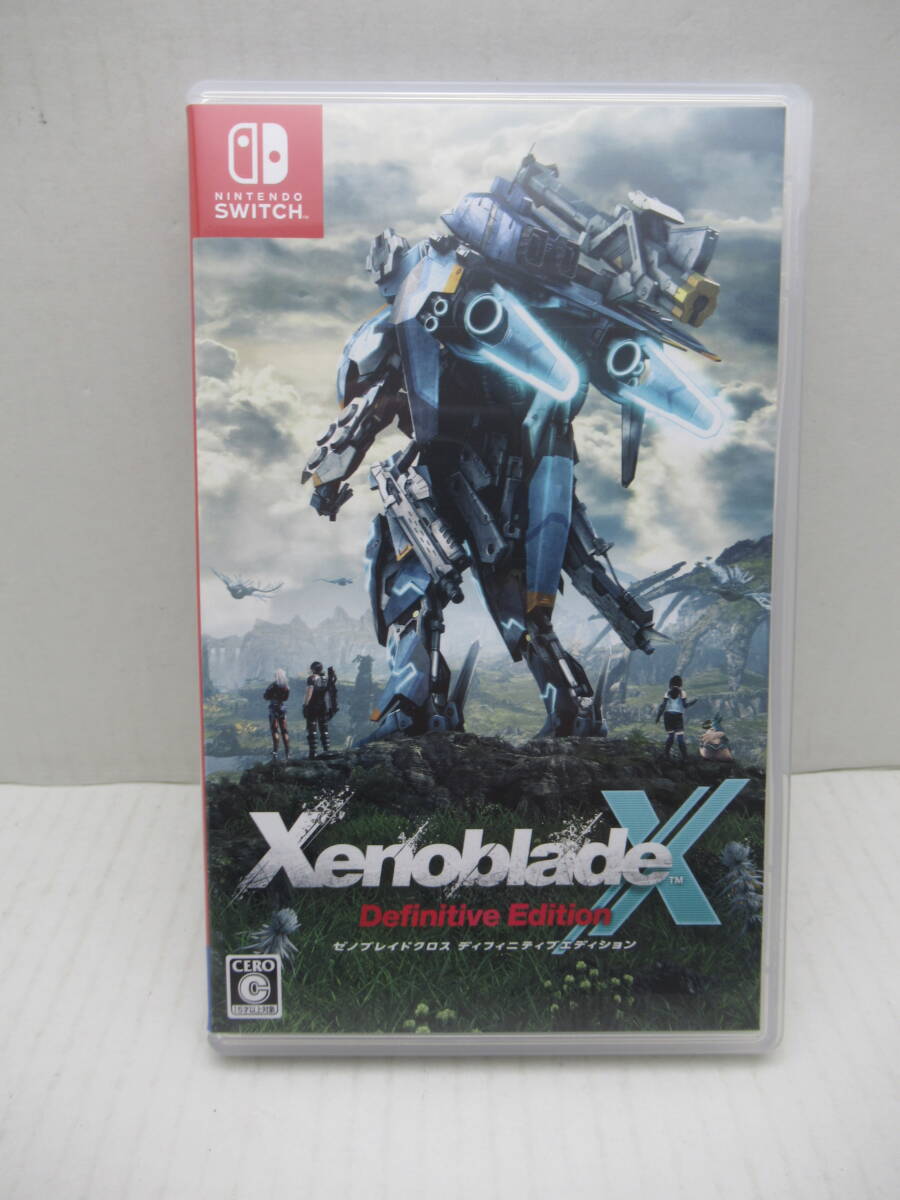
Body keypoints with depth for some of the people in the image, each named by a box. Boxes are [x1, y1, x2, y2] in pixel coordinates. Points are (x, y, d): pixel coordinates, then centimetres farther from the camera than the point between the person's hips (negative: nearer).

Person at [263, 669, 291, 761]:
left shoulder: (273, 686, -13)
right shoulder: (287, 687, -2)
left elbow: (265, 697, -7)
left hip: (273, 710, -4)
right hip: (283, 710, 4)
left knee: (274, 731, 0)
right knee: (284, 731, 9)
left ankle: (275, 752, -8)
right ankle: (287, 752, 9)